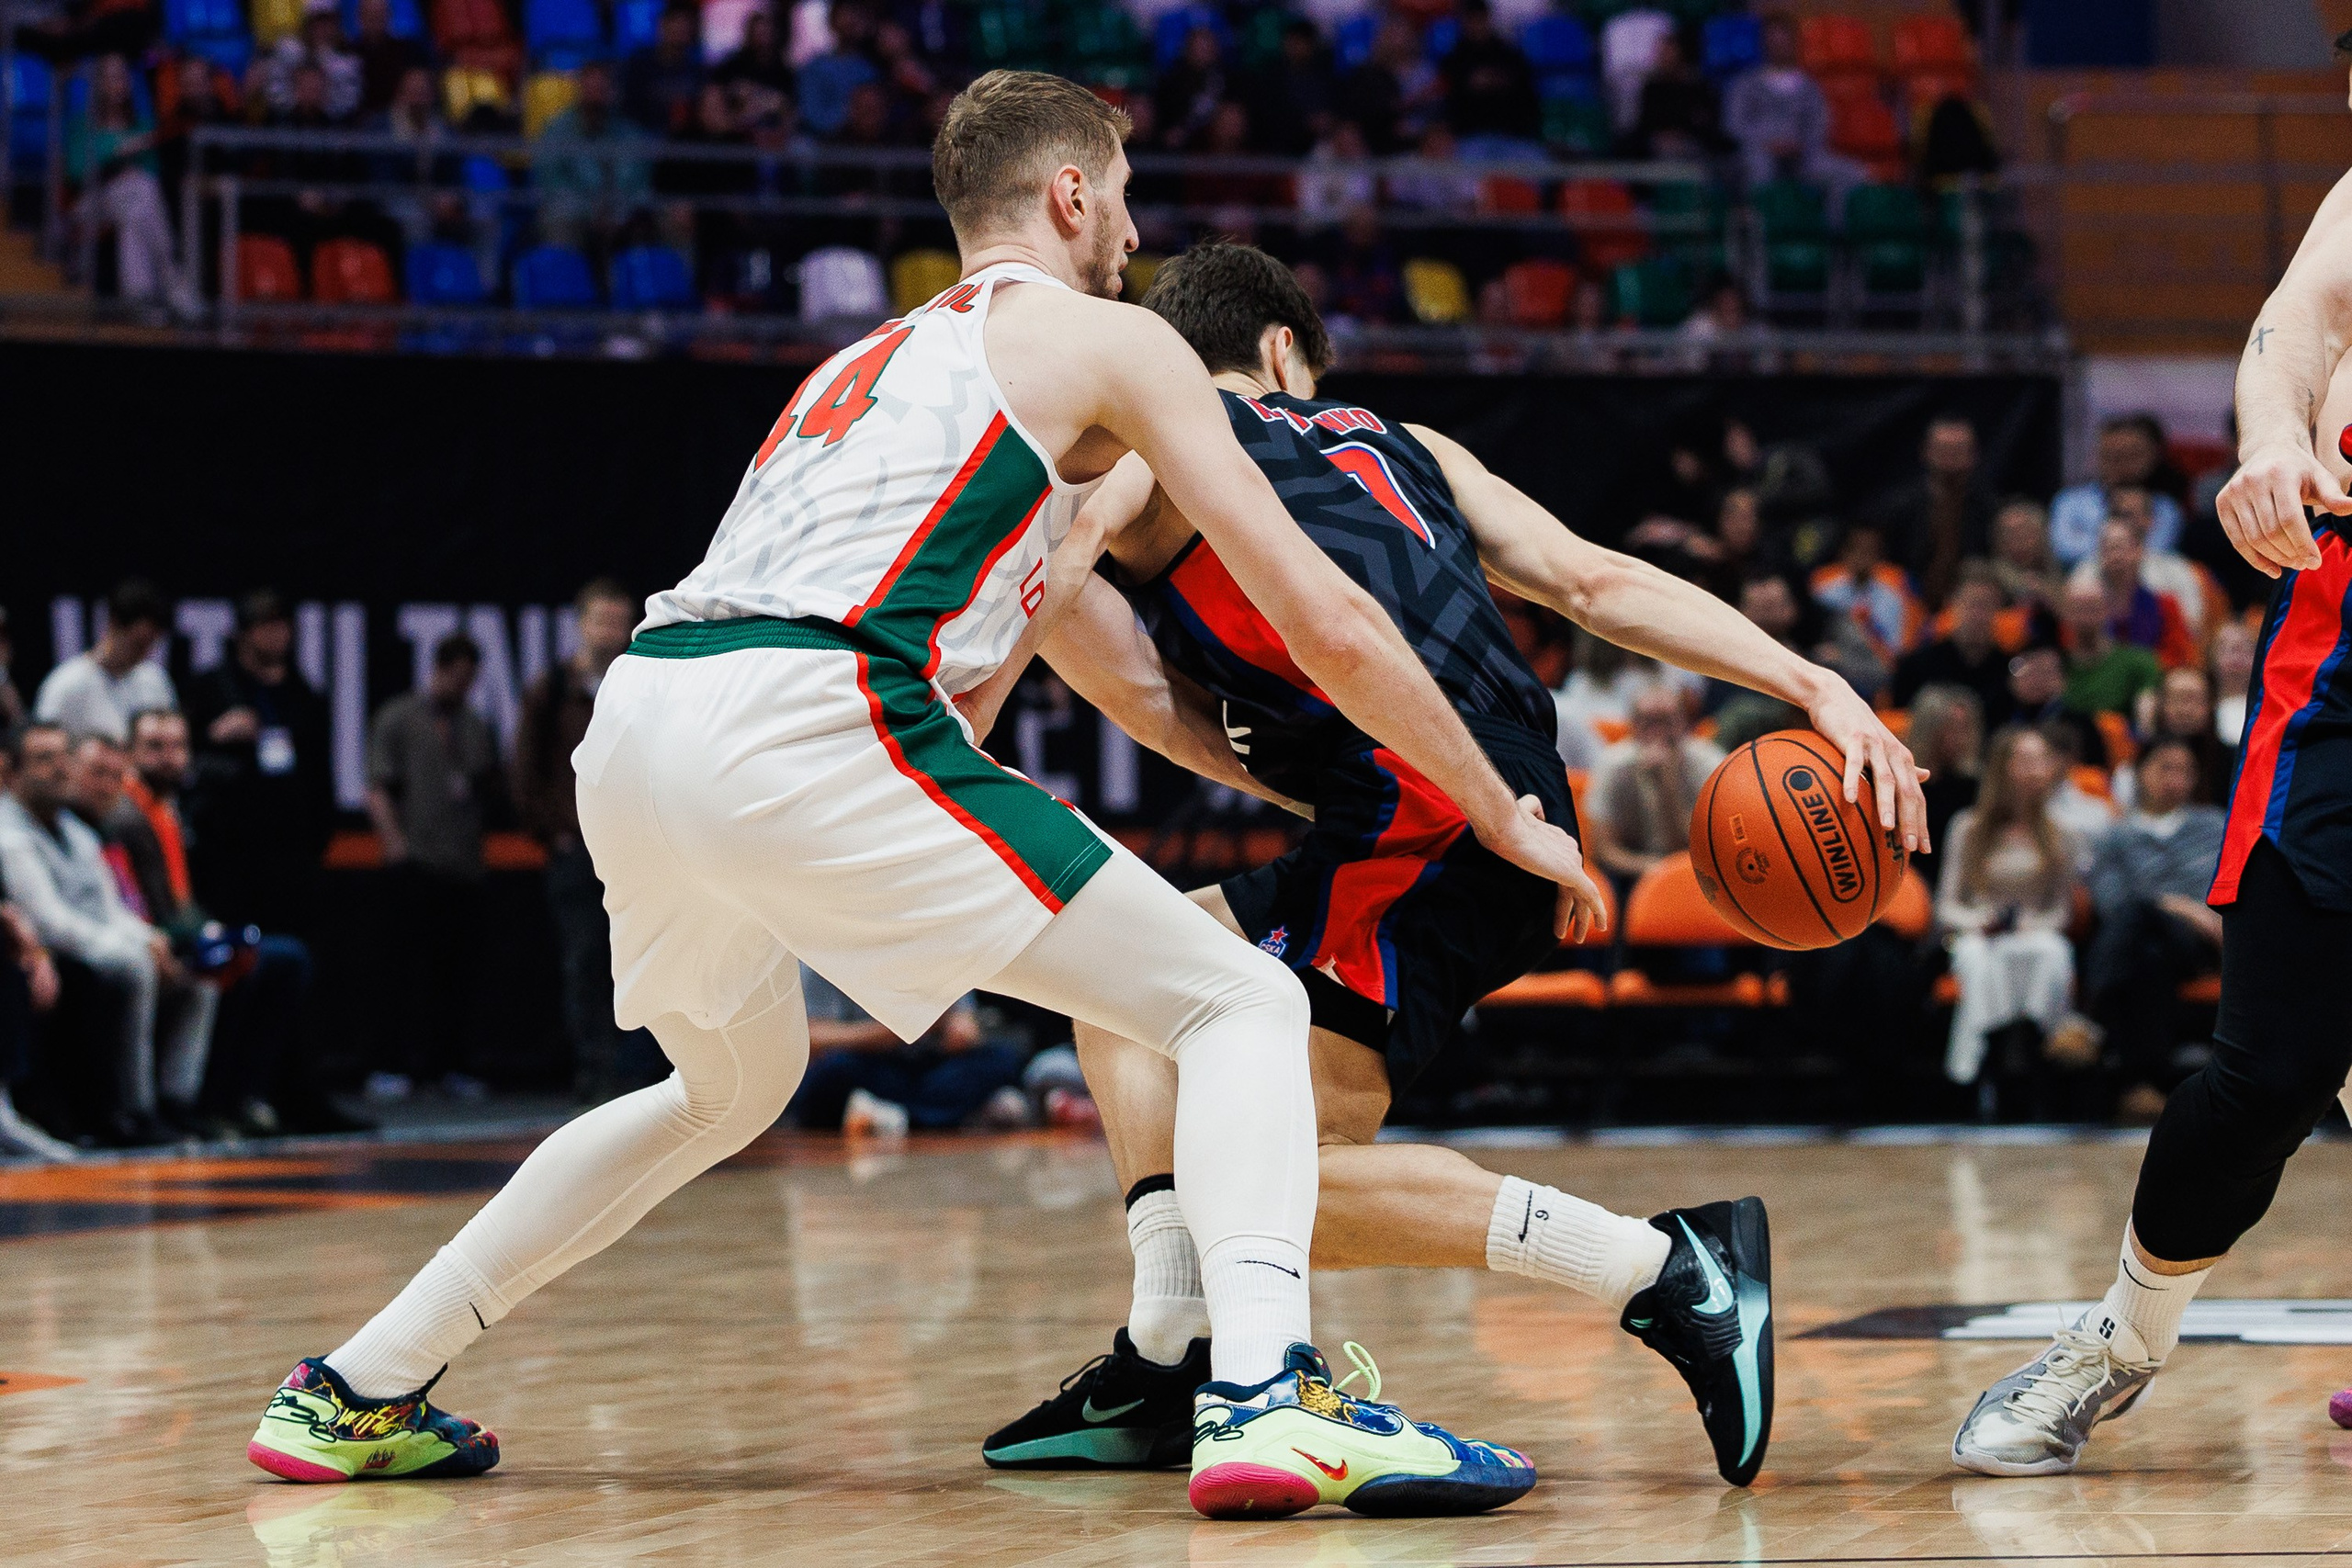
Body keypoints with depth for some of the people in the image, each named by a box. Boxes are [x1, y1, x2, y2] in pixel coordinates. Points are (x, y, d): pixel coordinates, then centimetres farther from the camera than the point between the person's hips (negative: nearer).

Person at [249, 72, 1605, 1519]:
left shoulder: (868, 361, 34)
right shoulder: (1110, 340, 13)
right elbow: (1325, 623, 10)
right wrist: (1509, 818, 17)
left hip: (634, 715, 8)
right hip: (799, 730, -8)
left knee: (732, 1089, 34)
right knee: (1244, 1005, 0)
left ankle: (351, 1399, 36)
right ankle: (1265, 1394, -25)